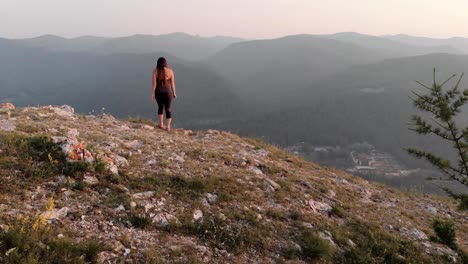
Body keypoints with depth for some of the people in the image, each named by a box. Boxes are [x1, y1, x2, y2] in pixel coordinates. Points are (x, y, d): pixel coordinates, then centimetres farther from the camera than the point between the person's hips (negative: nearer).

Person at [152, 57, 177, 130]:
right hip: (168, 91, -1)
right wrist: (174, 93, 8)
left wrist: (153, 93, 1)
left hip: (158, 92, 1)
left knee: (160, 107, 21)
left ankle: (161, 124, 27)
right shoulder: (170, 71, -8)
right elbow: (172, 83, -3)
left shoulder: (155, 71, -9)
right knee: (168, 108, 9)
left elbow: (154, 83, -8)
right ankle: (168, 126, 9)